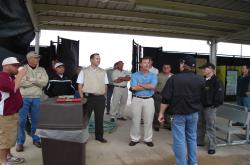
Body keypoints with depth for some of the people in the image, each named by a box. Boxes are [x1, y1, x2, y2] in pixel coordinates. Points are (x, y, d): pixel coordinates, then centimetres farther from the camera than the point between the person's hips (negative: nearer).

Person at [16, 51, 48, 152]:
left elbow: (44, 82, -7)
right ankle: (20, 142, 14)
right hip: (24, 98, -2)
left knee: (36, 120, 9)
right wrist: (36, 81, -10)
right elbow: (21, 82, -14)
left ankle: (36, 139, 24)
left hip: (37, 98, 2)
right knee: (21, 120, 2)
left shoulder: (41, 70, 8)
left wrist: (30, 79, -11)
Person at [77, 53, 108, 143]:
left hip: (100, 98, 3)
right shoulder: (84, 71, 1)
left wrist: (103, 95, 5)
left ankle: (99, 136, 23)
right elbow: (80, 85, -1)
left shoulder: (103, 72, 10)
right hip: (88, 97, -3)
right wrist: (82, 98, -7)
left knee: (99, 118, 10)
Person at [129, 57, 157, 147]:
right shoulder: (135, 75, 2)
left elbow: (153, 86, -14)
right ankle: (135, 139, 19)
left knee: (148, 121, 6)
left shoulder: (153, 75, 5)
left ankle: (148, 139, 20)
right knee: (135, 121, 6)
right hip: (137, 100, 0)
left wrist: (140, 84, -10)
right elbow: (134, 88, -13)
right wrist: (148, 86, -9)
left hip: (149, 100, 1)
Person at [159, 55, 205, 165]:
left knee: (179, 140, 4)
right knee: (192, 138, 18)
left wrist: (161, 113, -3)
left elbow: (166, 98, -12)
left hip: (179, 114, -4)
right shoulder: (200, 80, -1)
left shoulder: (174, 78, -13)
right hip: (194, 113, 5)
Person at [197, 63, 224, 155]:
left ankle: (212, 147, 8)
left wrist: (214, 105, -15)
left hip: (210, 107, -7)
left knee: (210, 127, -2)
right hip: (200, 106, 8)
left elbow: (219, 95, -15)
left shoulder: (216, 81, -11)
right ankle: (199, 141, 31)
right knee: (199, 125, 16)